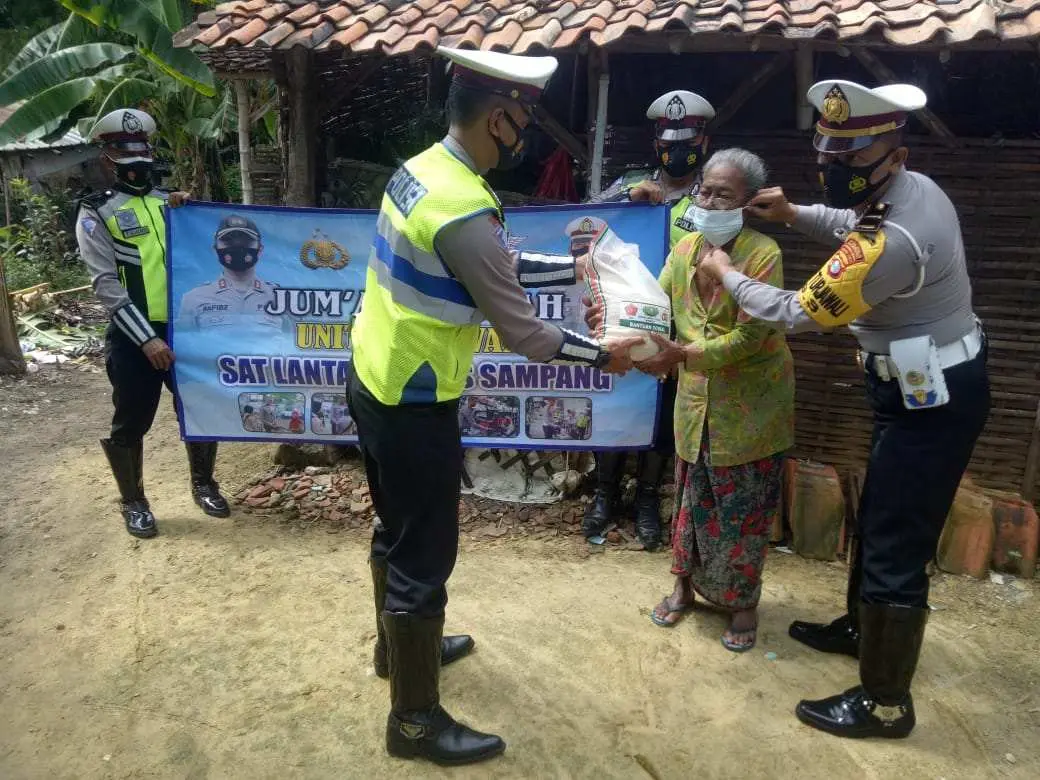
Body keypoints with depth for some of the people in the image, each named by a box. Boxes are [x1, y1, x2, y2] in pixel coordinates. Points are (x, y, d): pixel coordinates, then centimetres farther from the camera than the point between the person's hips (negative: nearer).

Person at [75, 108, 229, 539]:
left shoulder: (169, 202, 14)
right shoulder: (95, 213, 0)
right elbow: (107, 285, -9)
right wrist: (146, 338, -17)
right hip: (133, 337, -4)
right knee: (131, 423, 6)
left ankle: (203, 484, 32)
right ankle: (133, 502, 24)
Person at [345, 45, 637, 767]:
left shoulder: (421, 169, 4)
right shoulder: (465, 211, -26)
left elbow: (497, 268, 13)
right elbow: (524, 334, -21)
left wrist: (575, 269, 13)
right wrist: (604, 354, -6)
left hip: (375, 383, 10)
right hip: (413, 406, -10)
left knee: (398, 532, 25)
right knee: (424, 558, 3)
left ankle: (398, 645, 47)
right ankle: (415, 721, 20)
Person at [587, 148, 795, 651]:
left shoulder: (763, 255, -17)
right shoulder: (684, 249, 2)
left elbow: (748, 338, -23)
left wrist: (683, 356, -33)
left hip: (751, 405, -5)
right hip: (696, 400, 5)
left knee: (744, 508, 6)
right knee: (692, 497, 16)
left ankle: (743, 602, 26)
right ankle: (685, 584, 35)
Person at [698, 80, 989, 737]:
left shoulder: (890, 241, -31)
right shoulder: (916, 188, 1)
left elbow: (797, 315, -22)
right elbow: (857, 225, 25)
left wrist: (726, 272, -7)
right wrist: (796, 214, 8)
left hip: (932, 403, -10)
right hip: (936, 386, 10)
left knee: (897, 549, -1)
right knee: (878, 519, 23)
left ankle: (885, 703, 14)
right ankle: (862, 629, 44)